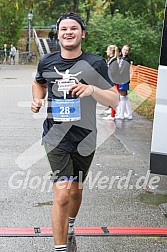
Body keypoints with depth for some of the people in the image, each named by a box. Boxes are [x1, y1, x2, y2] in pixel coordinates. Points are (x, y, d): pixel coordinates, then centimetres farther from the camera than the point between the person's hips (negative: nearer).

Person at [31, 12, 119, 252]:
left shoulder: (96, 63, -6)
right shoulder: (47, 62, 0)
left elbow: (114, 100, -9)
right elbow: (39, 83, 23)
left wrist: (92, 89, -28)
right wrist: (37, 100, 1)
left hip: (84, 139, 1)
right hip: (56, 138, -1)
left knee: (75, 190, 19)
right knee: (62, 194, -13)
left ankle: (69, 230, 47)